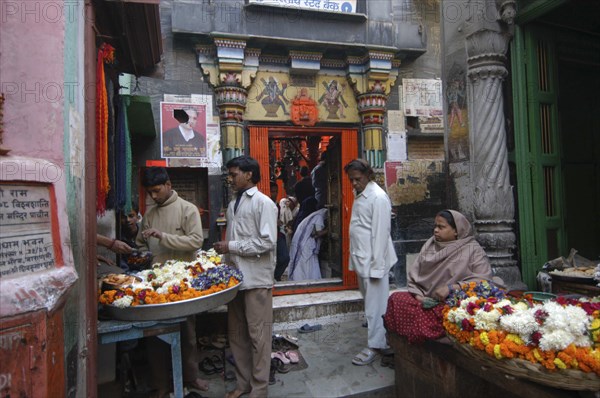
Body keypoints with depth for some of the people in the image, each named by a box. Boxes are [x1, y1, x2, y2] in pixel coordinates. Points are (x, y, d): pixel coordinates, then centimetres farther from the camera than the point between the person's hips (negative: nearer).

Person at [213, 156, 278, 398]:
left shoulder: (263, 203, -9)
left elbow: (267, 242, -17)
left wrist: (231, 247, -15)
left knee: (258, 335, 3)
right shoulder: (233, 205, 13)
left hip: (256, 280, -7)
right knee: (236, 334, 15)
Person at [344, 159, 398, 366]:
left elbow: (381, 233, -18)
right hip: (361, 259, 9)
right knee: (370, 300, 18)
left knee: (375, 304, 2)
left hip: (373, 260, -9)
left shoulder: (378, 197, -15)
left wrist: (377, 266, -19)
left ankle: (375, 345, 15)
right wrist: (356, 258, 14)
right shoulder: (360, 195, 11)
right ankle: (382, 338, 33)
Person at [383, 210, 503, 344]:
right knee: (396, 298, -21)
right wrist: (418, 296, -5)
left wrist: (451, 287, -20)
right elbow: (413, 274, 12)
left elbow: (484, 279, -11)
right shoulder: (429, 245, 15)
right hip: (424, 299, 6)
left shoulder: (472, 249, 1)